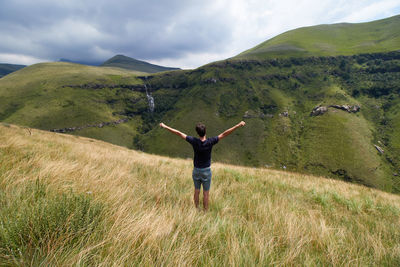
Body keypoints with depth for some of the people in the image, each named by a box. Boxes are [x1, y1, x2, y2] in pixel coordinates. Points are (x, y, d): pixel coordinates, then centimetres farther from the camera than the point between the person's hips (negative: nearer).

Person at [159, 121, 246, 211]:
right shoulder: (210, 142, -21)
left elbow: (179, 133, -12)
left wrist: (165, 126, -5)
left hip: (196, 170, 2)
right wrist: (238, 125, -19)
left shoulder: (194, 141, -17)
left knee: (196, 191, 19)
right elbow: (225, 134, -21)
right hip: (206, 171, -2)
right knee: (206, 193, 12)